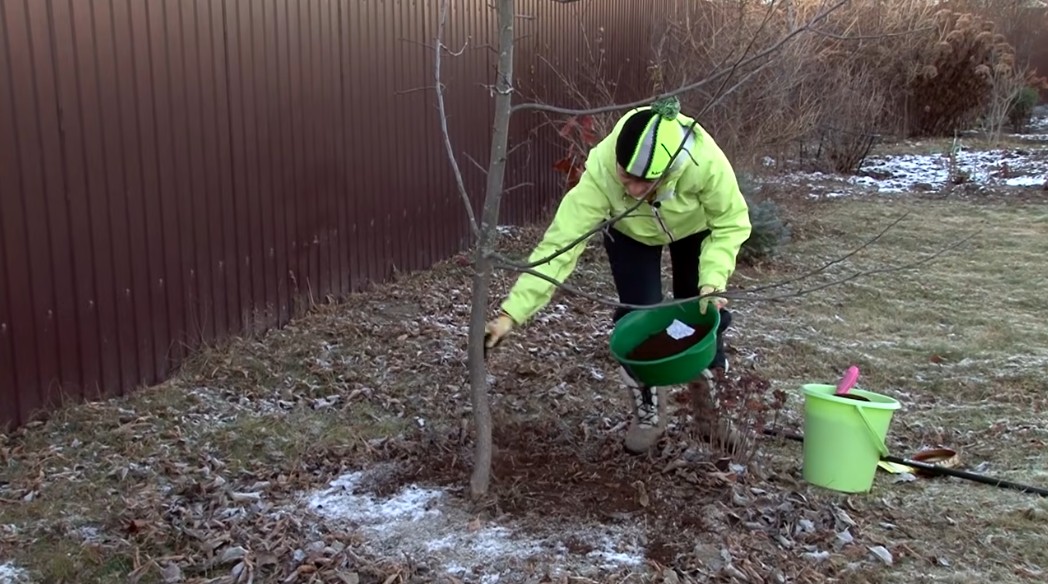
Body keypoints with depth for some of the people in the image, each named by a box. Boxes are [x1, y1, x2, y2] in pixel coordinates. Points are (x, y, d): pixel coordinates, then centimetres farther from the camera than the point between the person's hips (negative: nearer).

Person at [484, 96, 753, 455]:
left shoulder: (705, 162, -43)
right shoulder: (601, 169, -43)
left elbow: (731, 224, -25)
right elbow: (561, 241, -44)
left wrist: (712, 281, -39)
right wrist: (512, 313, -50)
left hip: (696, 228, 0)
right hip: (631, 234, 0)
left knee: (702, 313, 2)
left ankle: (710, 398, 30)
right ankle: (648, 413, 16)